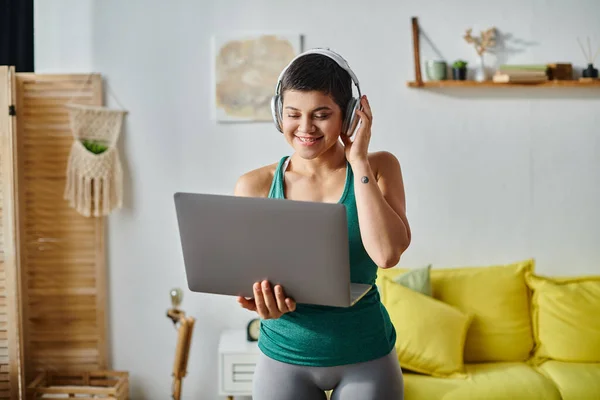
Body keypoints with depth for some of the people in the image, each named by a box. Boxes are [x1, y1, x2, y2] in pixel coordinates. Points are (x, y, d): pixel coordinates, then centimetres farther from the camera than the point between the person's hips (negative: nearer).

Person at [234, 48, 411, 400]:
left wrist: (358, 161, -17)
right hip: (284, 357, 1)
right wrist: (265, 302, -23)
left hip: (366, 357, 0)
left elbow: (387, 254, -20)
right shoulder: (254, 186, -6)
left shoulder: (378, 168, -6)